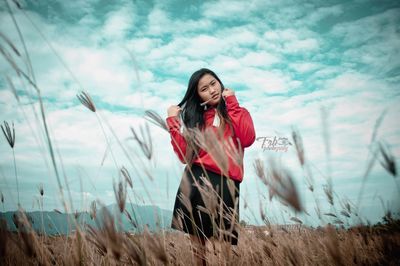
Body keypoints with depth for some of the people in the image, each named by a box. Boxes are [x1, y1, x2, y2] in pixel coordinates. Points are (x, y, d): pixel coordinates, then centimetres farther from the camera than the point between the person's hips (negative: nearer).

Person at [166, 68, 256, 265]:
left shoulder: (238, 112, 14)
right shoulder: (195, 117, 18)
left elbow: (248, 139, -9)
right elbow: (185, 156, 6)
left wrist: (232, 104, -2)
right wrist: (172, 123, 4)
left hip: (225, 183, -2)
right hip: (196, 181, 2)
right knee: (197, 243, 6)